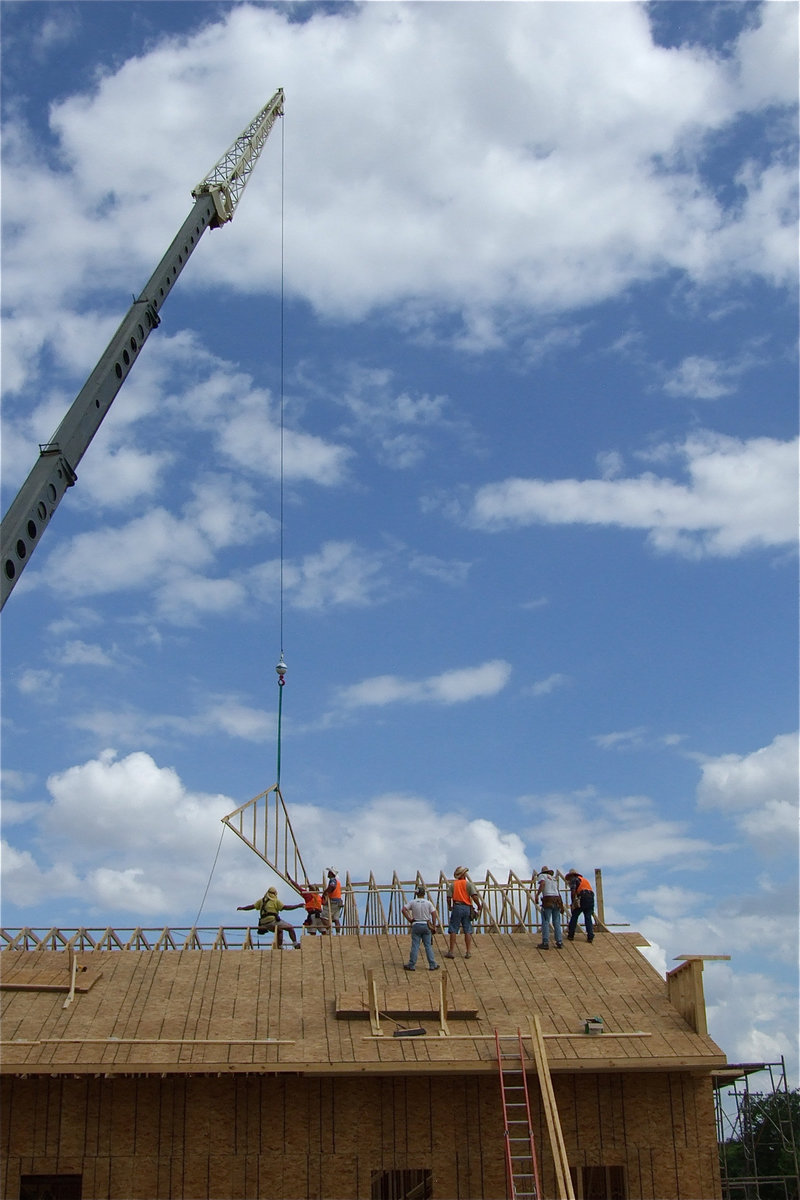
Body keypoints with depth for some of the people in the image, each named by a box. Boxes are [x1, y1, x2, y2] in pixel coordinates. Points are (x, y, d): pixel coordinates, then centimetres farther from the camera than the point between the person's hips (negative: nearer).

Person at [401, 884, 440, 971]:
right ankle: (432, 965, 9)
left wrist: (409, 919, -2)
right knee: (428, 946, 7)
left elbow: (404, 910, -11)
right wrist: (434, 926, 2)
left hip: (416, 925, -1)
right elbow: (434, 914, -5)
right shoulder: (428, 903, -3)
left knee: (415, 946, 3)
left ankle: (411, 965, 5)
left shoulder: (412, 902, -3)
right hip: (426, 925, 1)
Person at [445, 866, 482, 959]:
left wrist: (449, 906, 18)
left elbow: (449, 898, -1)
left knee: (453, 930, 3)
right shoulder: (468, 884, 2)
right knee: (468, 931, 6)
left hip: (457, 907, 0)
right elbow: (474, 896, -9)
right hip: (467, 907, 0)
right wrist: (479, 906, 5)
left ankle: (452, 951, -1)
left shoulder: (453, 885, 5)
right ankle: (468, 952, 4)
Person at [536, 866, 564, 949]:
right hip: (557, 900, 5)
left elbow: (542, 884, -12)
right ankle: (559, 942, 5)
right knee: (557, 923, 8)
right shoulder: (553, 878, 25)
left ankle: (545, 943, -10)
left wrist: (537, 895, -16)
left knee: (545, 922, -5)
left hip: (548, 901, -5)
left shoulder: (542, 876, 9)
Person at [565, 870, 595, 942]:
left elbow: (573, 891, -5)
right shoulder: (585, 880, 34)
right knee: (588, 917, 7)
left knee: (574, 916, 2)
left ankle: (570, 935, 2)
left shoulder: (574, 879, 13)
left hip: (583, 897, -6)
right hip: (591, 897, 6)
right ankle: (590, 936, -3)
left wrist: (573, 903, -1)